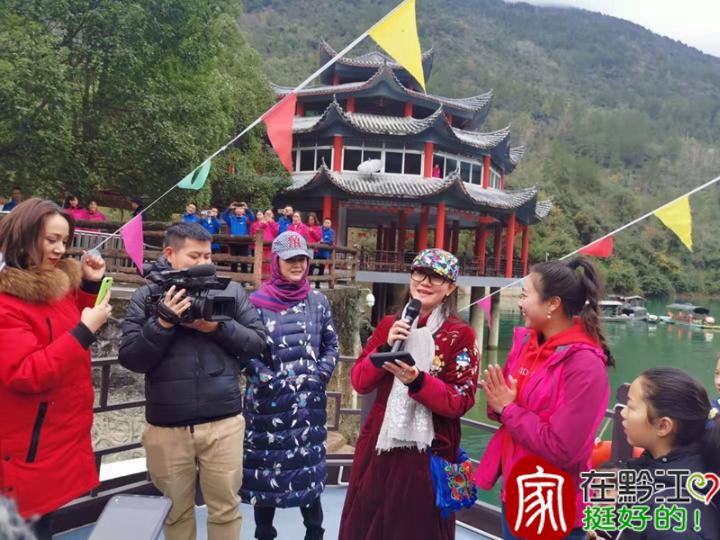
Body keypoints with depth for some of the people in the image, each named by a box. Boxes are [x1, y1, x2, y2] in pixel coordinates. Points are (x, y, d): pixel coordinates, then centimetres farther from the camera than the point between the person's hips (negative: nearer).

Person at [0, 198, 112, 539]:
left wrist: (90, 286, 3)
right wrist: (85, 330, -28)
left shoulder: (57, 280, 6)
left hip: (64, 432, 8)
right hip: (31, 448, -8)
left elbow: (71, 335, 17)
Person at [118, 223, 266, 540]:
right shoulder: (146, 296, 1)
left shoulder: (230, 291, 2)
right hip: (166, 426, 1)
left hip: (224, 421, 0)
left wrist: (219, 327, -14)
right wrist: (163, 323, -17)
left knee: (226, 507, 12)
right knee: (175, 510, 20)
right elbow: (130, 359, -4)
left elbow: (257, 342, 0)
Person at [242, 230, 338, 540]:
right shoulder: (257, 302, -5)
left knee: (309, 466, 11)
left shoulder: (318, 301, 5)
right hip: (268, 401, -2)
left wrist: (321, 375, -1)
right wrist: (269, 381, -12)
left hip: (310, 400, 2)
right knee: (267, 468, 9)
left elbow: (331, 344, 12)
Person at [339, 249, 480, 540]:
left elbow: (461, 401, -10)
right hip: (379, 445, 4)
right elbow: (359, 382, 2)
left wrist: (418, 381, -26)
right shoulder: (389, 324, 5)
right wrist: (386, 348, -14)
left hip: (429, 451, -4)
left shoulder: (461, 335, -6)